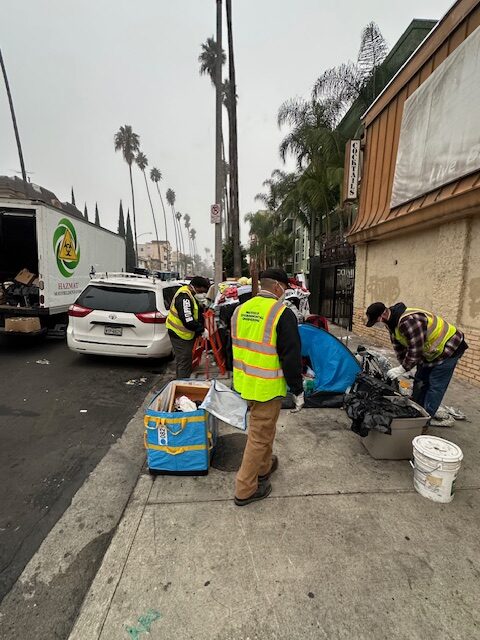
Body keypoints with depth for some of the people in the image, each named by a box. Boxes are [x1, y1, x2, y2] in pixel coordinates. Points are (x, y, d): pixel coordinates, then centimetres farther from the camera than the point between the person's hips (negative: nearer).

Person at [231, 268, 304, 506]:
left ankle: (264, 467, 47)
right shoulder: (282, 313, -18)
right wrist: (298, 390, -7)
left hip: (244, 382, 8)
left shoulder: (241, 309, 4)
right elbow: (291, 356, -17)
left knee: (263, 427, 27)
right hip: (267, 387, -8)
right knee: (260, 435, 8)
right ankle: (245, 490, 22)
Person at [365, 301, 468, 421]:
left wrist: (402, 369, -24)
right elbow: (399, 347, 4)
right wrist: (402, 366, 1)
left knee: (435, 386, -6)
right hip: (430, 351, 9)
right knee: (420, 381, 12)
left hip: (447, 348, -9)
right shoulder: (393, 321, -5)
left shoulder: (409, 320, -37)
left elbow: (416, 349, -33)